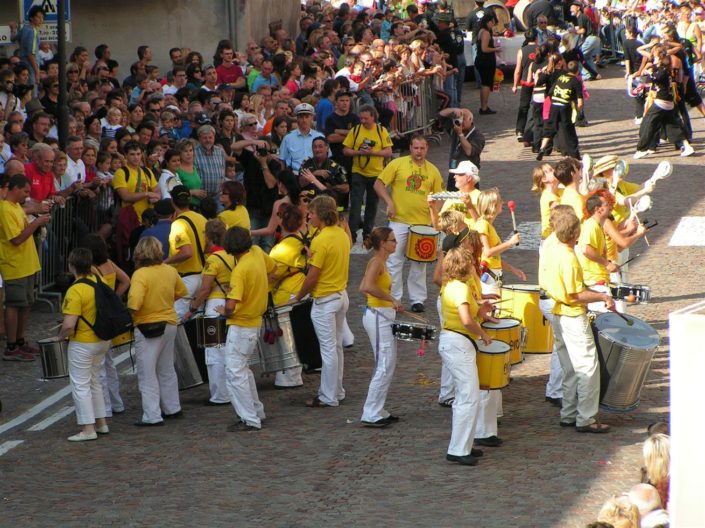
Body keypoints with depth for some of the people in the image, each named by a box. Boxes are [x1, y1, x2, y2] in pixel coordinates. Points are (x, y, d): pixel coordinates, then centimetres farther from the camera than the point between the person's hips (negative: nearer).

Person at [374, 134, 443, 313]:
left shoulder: (433, 171, 6)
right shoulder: (398, 164, -3)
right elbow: (379, 184, -2)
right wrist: (389, 202, -13)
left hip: (423, 223, 2)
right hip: (399, 222, -2)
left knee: (419, 264, 9)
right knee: (394, 261, 0)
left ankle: (417, 299, 18)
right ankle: (393, 298, 9)